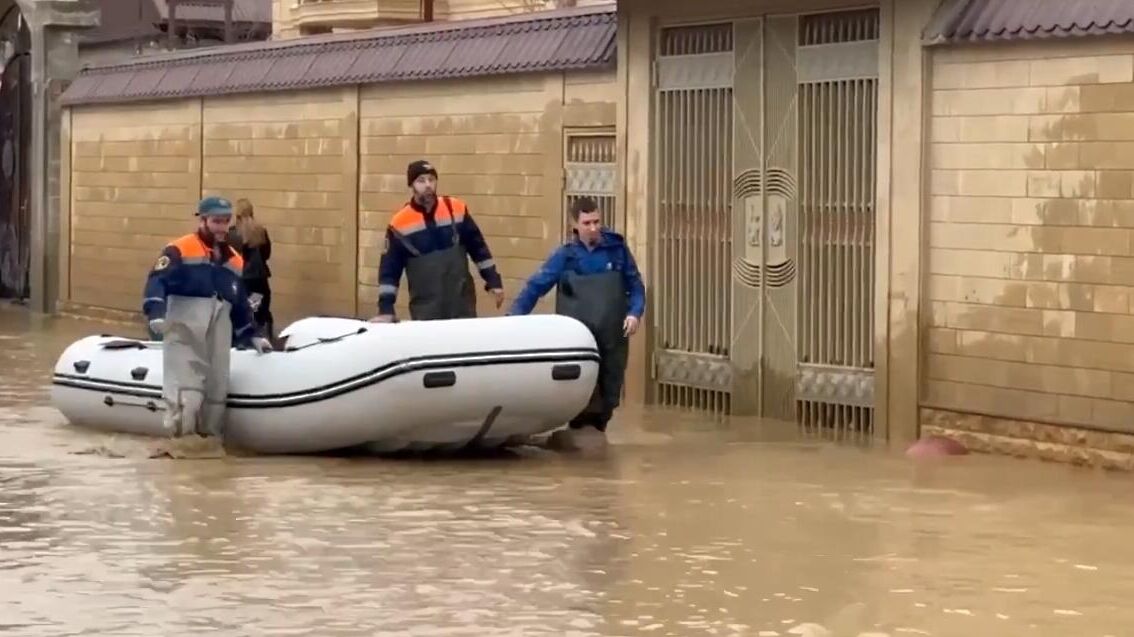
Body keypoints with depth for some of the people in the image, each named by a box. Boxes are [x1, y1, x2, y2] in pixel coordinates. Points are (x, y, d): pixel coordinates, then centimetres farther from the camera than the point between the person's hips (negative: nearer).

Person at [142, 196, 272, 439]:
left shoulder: (234, 261, 18)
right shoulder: (179, 251, -4)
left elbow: (240, 305, 26)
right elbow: (157, 282, -15)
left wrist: (251, 336, 24)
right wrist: (157, 315, -30)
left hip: (218, 338, 7)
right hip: (184, 334, -7)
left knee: (217, 392, 8)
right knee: (186, 392, -15)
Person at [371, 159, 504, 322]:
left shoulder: (457, 209, 0)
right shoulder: (400, 224, -5)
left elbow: (478, 248, 8)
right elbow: (389, 269, -2)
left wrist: (493, 281, 5)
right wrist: (386, 309, -8)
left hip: (462, 304, 2)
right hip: (425, 311, -1)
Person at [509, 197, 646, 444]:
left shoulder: (617, 248, 3)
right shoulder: (565, 255, -1)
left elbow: (635, 285, 9)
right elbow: (536, 286, -1)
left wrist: (635, 312, -8)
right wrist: (514, 317, -10)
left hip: (612, 338, 2)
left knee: (609, 392, 9)